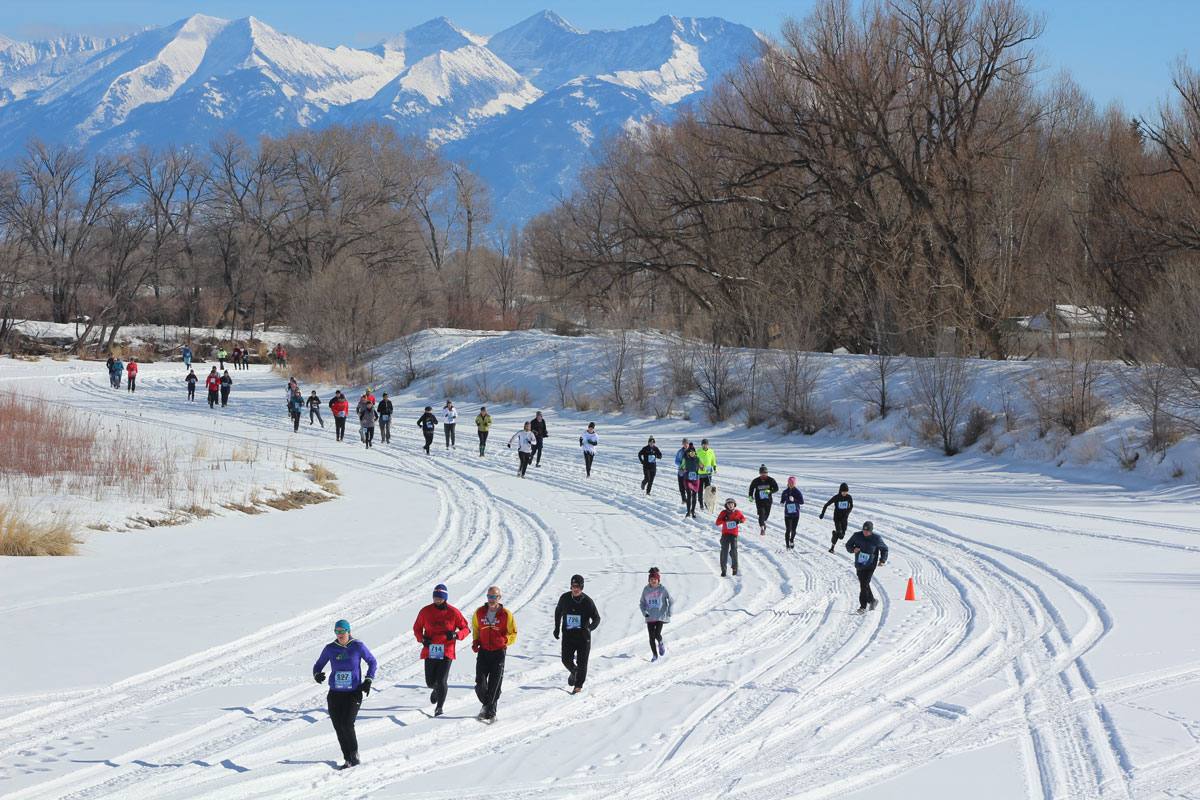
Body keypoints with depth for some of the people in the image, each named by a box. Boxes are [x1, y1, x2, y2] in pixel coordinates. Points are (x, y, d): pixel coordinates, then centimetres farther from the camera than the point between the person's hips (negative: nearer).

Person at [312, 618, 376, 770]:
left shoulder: (358, 646, -4)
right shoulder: (330, 649, 2)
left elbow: (372, 662, 9)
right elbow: (318, 665, 12)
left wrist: (368, 681, -1)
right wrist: (317, 675, -11)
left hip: (353, 693, -3)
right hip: (335, 694, 3)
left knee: (347, 725, -16)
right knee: (339, 728, -1)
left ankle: (354, 754, 6)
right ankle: (348, 760, 12)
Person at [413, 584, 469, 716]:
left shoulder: (453, 612, -3)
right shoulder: (425, 611, 2)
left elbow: (466, 628, 5)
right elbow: (416, 628, 13)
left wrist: (456, 635, -16)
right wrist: (422, 639, -7)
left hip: (446, 652, -2)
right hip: (430, 650, 2)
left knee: (441, 681, -11)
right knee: (430, 682, 6)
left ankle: (439, 707, 8)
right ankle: (437, 690, 43)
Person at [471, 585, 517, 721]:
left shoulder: (506, 614, -5)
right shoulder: (479, 612, 3)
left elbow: (513, 634, 2)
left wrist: (504, 640, -19)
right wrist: (475, 641, 2)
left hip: (499, 653, -2)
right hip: (483, 652, 2)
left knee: (494, 685, -3)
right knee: (480, 684, -5)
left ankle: (490, 713, 4)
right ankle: (486, 704, 23)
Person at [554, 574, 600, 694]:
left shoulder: (587, 601, -9)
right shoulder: (565, 598, -1)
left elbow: (597, 618, -6)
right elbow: (558, 612, 19)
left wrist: (589, 628, -25)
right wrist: (557, 628, 16)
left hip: (583, 636, -2)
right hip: (568, 635, 2)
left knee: (582, 662, 0)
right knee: (566, 660, -4)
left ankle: (579, 685, 14)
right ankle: (574, 671, 30)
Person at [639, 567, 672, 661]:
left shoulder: (662, 589, -5)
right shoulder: (646, 590, 2)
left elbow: (671, 600, 3)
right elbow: (641, 603, 10)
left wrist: (669, 612, -9)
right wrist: (644, 611, -8)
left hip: (660, 616, -3)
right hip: (650, 617, 3)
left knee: (657, 634, -15)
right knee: (651, 637, 0)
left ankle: (660, 644, 20)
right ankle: (654, 655, 16)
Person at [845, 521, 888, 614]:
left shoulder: (877, 538, -9)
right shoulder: (857, 536, -5)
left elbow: (884, 549, 6)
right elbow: (848, 545, 8)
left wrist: (882, 560, -6)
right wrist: (853, 549, -15)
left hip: (870, 566, -4)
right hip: (859, 565, 4)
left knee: (864, 585, -14)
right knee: (863, 584, 15)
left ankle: (863, 606, -9)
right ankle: (872, 601, 37)